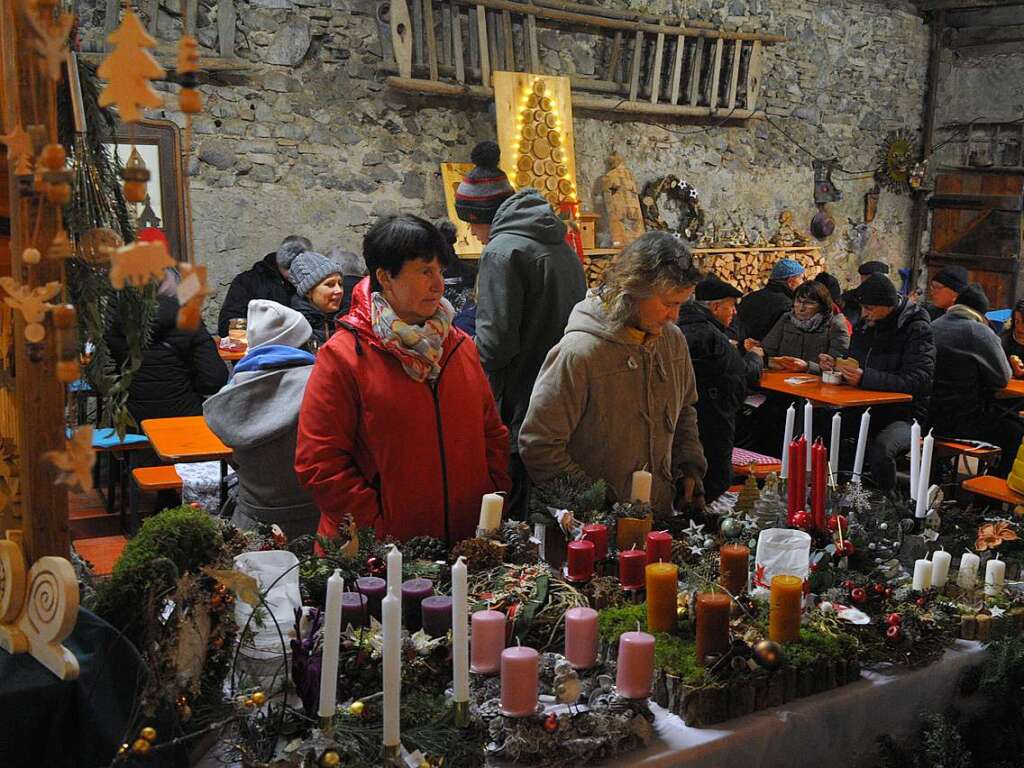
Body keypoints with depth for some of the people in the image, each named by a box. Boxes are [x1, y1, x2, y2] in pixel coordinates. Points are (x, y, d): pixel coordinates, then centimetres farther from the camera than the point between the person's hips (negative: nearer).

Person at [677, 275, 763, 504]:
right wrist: (754, 356, 9)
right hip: (711, 424, -9)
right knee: (715, 484, 2)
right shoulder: (710, 335, -19)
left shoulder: (681, 328, 8)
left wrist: (743, 352, 19)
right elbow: (749, 374, -11)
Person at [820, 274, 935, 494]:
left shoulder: (917, 329, -10)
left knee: (880, 449, -36)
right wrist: (835, 365, 0)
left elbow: (918, 381, -21)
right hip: (868, 409, 6)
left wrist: (866, 378, -29)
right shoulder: (865, 326, 11)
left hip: (905, 415, -6)